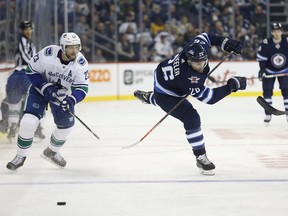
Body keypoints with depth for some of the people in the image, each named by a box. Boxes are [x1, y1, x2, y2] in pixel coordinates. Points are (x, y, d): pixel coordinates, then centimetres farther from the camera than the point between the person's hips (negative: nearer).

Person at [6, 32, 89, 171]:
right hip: (40, 88, -3)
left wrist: (71, 100, -37)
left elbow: (82, 88, -18)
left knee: (66, 123, -2)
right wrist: (46, 88, -26)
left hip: (62, 93, 3)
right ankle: (20, 156, 2)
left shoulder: (81, 63, -22)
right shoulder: (48, 54, -29)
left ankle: (51, 152, 27)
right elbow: (31, 71, -17)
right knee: (28, 122, -18)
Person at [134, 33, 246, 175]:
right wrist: (232, 85, -37)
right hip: (164, 94, -8)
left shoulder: (195, 48, -27)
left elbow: (205, 37, -4)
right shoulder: (188, 78, -43)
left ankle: (147, 96, 75)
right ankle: (201, 158, -7)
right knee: (191, 119, -20)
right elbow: (210, 98, -37)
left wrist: (226, 43, -13)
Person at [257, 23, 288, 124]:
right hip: (269, 71, -1)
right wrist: (262, 69, -20)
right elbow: (261, 57, -13)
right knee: (267, 91, -4)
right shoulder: (265, 43, -20)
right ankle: (267, 114, 4)